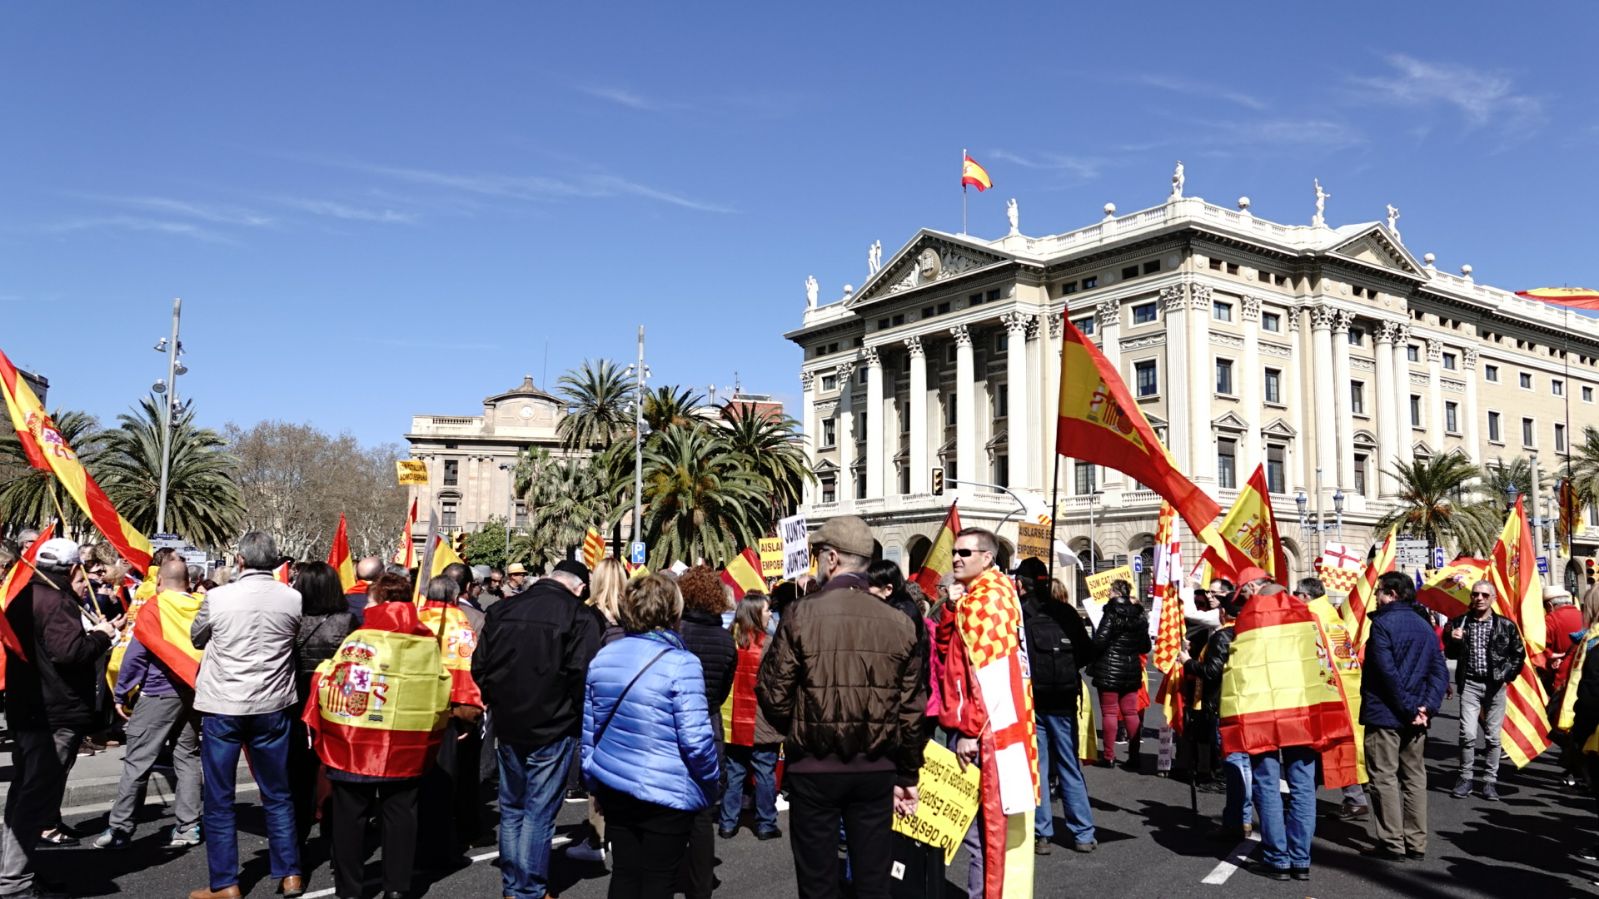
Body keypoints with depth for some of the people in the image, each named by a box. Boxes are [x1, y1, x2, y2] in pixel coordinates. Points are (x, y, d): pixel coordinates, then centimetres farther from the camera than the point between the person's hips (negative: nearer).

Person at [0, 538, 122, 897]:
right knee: (37, 798, -6)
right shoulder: (57, 602, -18)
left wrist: (89, 633, 15)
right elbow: (69, 651, -27)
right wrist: (102, 635, -12)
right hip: (54, 715, -10)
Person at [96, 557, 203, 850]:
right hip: (193, 693, 5)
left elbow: (136, 654, -9)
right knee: (187, 758, 9)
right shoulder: (202, 608, 5)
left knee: (137, 762, 0)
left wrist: (121, 693, -2)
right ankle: (188, 826, 9)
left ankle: (119, 829, 3)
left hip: (158, 693, -5)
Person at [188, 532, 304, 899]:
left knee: (219, 799, 8)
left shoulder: (217, 598, -10)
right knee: (278, 795, 13)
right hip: (272, 706, 2)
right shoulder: (294, 598, -6)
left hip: (222, 707, -2)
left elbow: (196, 638, 9)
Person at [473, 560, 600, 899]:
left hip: (507, 724, 5)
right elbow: (583, 674, -18)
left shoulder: (501, 609, 4)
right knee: (539, 812, 4)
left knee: (511, 807, 18)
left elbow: (480, 664, 6)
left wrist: (495, 701, 16)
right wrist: (578, 717, -3)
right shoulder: (579, 616, -13)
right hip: (553, 728, -5)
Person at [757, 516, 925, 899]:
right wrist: (908, 774, 13)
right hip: (877, 768, 3)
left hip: (814, 767, -2)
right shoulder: (898, 622, -3)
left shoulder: (801, 615, -12)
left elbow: (772, 693, -9)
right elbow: (912, 708, 1)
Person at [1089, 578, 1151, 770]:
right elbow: (1145, 646, 10)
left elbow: (1100, 642, -18)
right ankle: (1134, 756, 9)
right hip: (1131, 670, 5)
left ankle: (1109, 756, 4)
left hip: (1109, 669, -5)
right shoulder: (1139, 615, 5)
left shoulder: (1111, 613, -12)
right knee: (1131, 713, 10)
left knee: (1109, 712, 1)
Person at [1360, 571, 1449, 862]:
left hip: (1384, 714, -7)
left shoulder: (1383, 623, -12)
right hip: (1415, 718, 7)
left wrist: (1409, 708, -14)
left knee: (1385, 777, 0)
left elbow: (1387, 671, -19)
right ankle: (1416, 843, 18)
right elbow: (1440, 671, 3)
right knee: (1415, 777, 13)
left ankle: (1392, 843, 1)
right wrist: (1427, 707, -6)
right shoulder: (1425, 625, 10)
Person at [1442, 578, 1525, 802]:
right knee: (1468, 733, -8)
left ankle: (1490, 780, 16)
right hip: (1469, 684, 0)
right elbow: (1450, 654, 10)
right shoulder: (1459, 623, 3)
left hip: (1495, 685, 0)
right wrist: (1453, 640, -10)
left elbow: (1519, 654, 10)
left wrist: (1507, 675, 1)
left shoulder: (1506, 625, 1)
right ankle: (1466, 777, 6)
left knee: (1493, 736, 5)